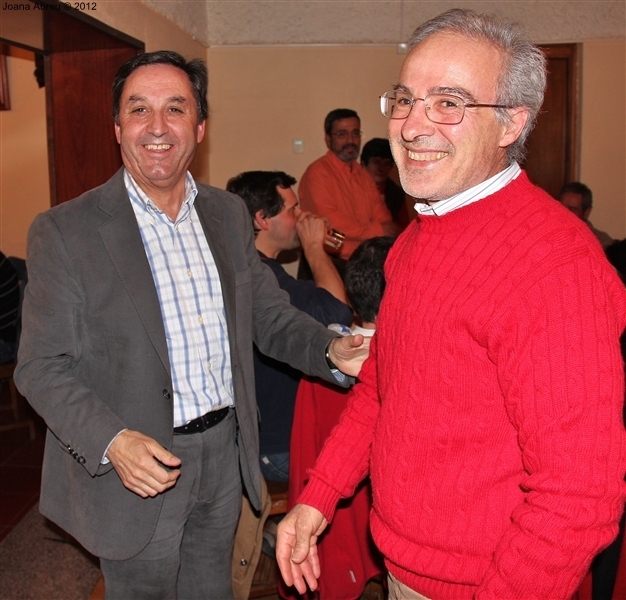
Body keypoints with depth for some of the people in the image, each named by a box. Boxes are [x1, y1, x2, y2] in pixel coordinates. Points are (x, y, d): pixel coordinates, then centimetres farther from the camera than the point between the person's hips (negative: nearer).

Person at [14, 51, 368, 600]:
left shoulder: (229, 214, 4)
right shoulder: (64, 232, -12)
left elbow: (268, 313, 7)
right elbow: (42, 366, -12)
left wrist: (331, 350, -12)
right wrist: (111, 442, -27)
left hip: (226, 453, 5)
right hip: (135, 468, -4)